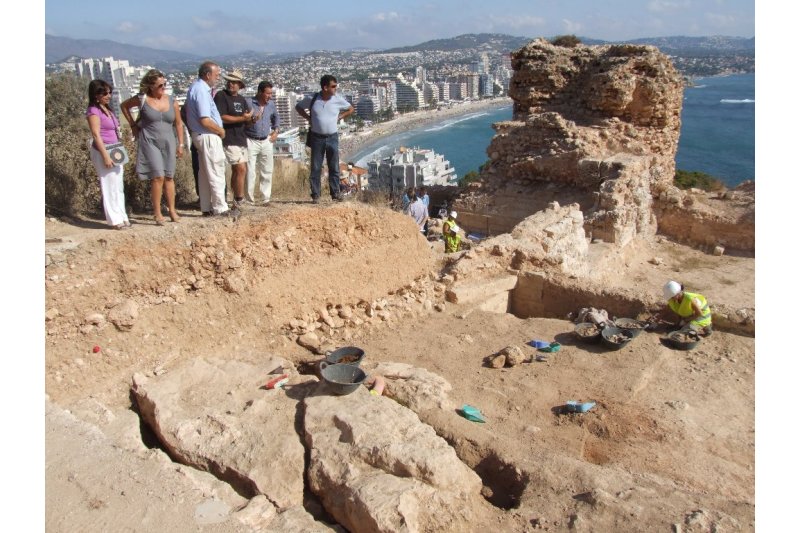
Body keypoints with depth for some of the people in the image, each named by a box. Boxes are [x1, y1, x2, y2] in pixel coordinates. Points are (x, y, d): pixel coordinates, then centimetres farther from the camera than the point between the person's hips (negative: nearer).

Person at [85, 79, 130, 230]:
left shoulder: (107, 109, 14)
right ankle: (115, 219, 3)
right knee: (110, 185, -3)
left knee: (118, 186, 11)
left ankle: (122, 217, 18)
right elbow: (96, 135, -15)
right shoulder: (93, 111, -10)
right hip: (103, 151, -8)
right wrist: (105, 156, -20)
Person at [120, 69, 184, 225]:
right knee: (158, 176, -12)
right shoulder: (142, 99, -3)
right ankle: (157, 213, -3)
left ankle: (172, 210, 18)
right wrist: (133, 124, 8)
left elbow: (178, 124, 11)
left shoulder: (172, 101, 5)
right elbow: (124, 106, 14)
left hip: (168, 142, 4)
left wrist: (180, 144, 8)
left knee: (169, 177, 8)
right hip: (149, 142, -4)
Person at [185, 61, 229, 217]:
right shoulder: (201, 90, -19)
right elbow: (205, 121, -25)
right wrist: (221, 131, -10)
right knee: (216, 174, -4)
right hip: (208, 136, -10)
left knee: (205, 173, 14)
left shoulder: (196, 87, 12)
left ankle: (207, 207, 20)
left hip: (200, 135, 10)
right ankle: (220, 208, 1)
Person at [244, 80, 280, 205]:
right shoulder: (249, 103, -11)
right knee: (250, 172, -5)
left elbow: (276, 118, 24)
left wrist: (276, 131, 11)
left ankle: (266, 199, 18)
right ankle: (249, 200, 3)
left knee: (267, 172, 9)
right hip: (251, 141, -5)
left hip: (266, 141, 5)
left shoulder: (271, 104, 5)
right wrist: (252, 121, -28)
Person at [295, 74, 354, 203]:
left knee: (334, 167, 5)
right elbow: (298, 107, 12)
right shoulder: (312, 99, -5)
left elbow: (351, 109, 13)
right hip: (317, 138, -1)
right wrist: (308, 118, 0)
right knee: (316, 168, 3)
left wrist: (339, 117, 2)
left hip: (332, 138, 1)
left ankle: (335, 193, 14)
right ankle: (315, 195, 9)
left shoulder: (338, 99, -3)